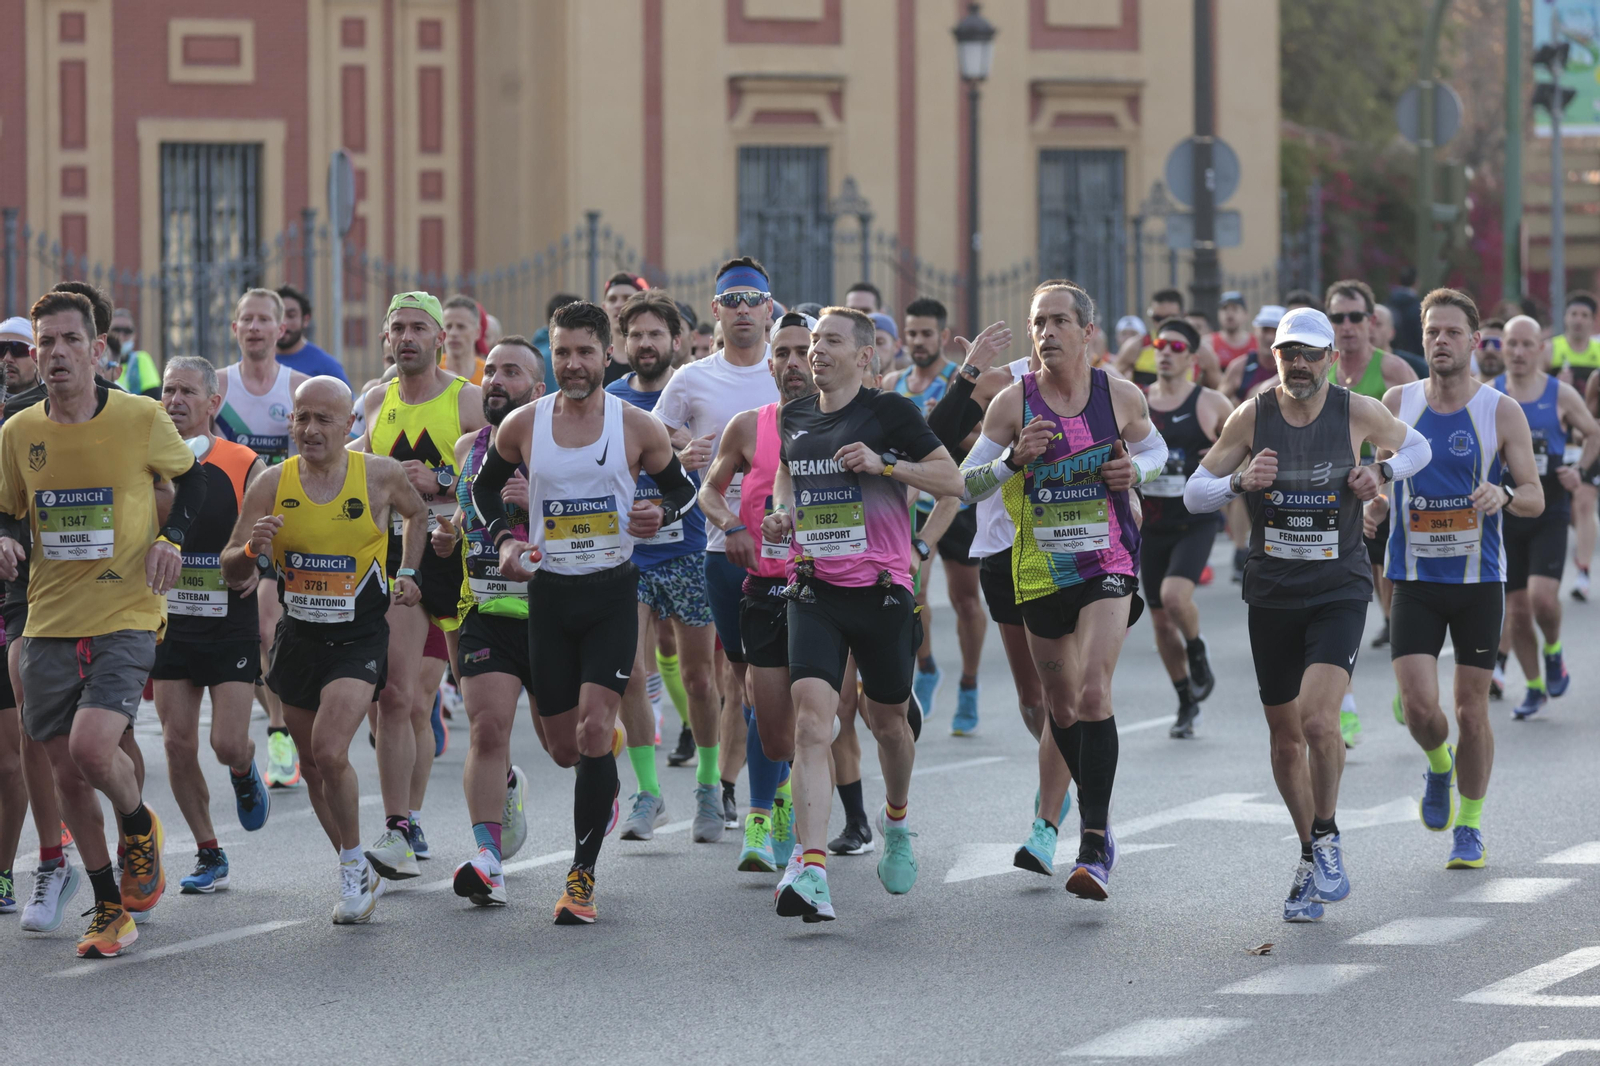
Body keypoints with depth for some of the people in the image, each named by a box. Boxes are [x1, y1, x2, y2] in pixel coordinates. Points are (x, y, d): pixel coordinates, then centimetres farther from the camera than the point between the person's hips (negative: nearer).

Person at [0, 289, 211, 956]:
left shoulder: (141, 418, -6)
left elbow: (191, 476, 11)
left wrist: (172, 538, -6)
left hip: (126, 619, -4)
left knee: (91, 747, -22)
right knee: (65, 772, 6)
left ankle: (140, 826, 12)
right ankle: (110, 908, 22)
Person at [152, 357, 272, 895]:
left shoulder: (245, 466, -6)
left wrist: (258, 567, -16)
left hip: (231, 623, -2)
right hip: (171, 622, 2)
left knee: (229, 744, -8)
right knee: (178, 744, -2)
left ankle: (245, 771, 30)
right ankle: (209, 856, 12)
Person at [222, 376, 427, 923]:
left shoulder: (381, 475, -8)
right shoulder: (271, 484, -6)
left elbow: (417, 513, 17)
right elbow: (229, 569, -3)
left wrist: (407, 574, 8)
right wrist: (253, 550, -24)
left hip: (359, 637, -4)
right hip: (298, 635, 4)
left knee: (330, 753, -21)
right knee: (312, 764, 12)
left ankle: (355, 864, 0)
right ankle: (357, 875, 30)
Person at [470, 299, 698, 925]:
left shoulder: (637, 427, -5)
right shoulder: (523, 426, 0)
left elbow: (681, 488, 8)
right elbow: (485, 486, 16)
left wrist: (661, 515, -14)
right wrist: (503, 541, -1)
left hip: (613, 592, -3)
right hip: (550, 592, 3)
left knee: (593, 731, -16)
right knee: (564, 748, 6)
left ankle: (582, 875, -9)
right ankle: (606, 775, 44)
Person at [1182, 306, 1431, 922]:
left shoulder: (1357, 412, -5)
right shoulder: (1251, 416, -3)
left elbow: (1417, 448, 15)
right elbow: (1193, 494, 2)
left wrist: (1383, 473, -5)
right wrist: (1241, 483, -17)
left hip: (1339, 590, -2)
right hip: (1271, 594, 2)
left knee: (1318, 719, -22)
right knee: (1285, 739, 9)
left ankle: (1326, 836, 2)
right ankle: (1311, 858, 28)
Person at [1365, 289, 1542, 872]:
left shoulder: (1501, 412, -4)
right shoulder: (1397, 404, 2)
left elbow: (1535, 497, -2)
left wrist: (1503, 496, -23)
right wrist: (1370, 507, -8)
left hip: (1478, 580, -1)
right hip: (1414, 579, 1)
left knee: (1471, 708, 2)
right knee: (1418, 705, -11)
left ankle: (1470, 823, 20)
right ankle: (1439, 767, 23)